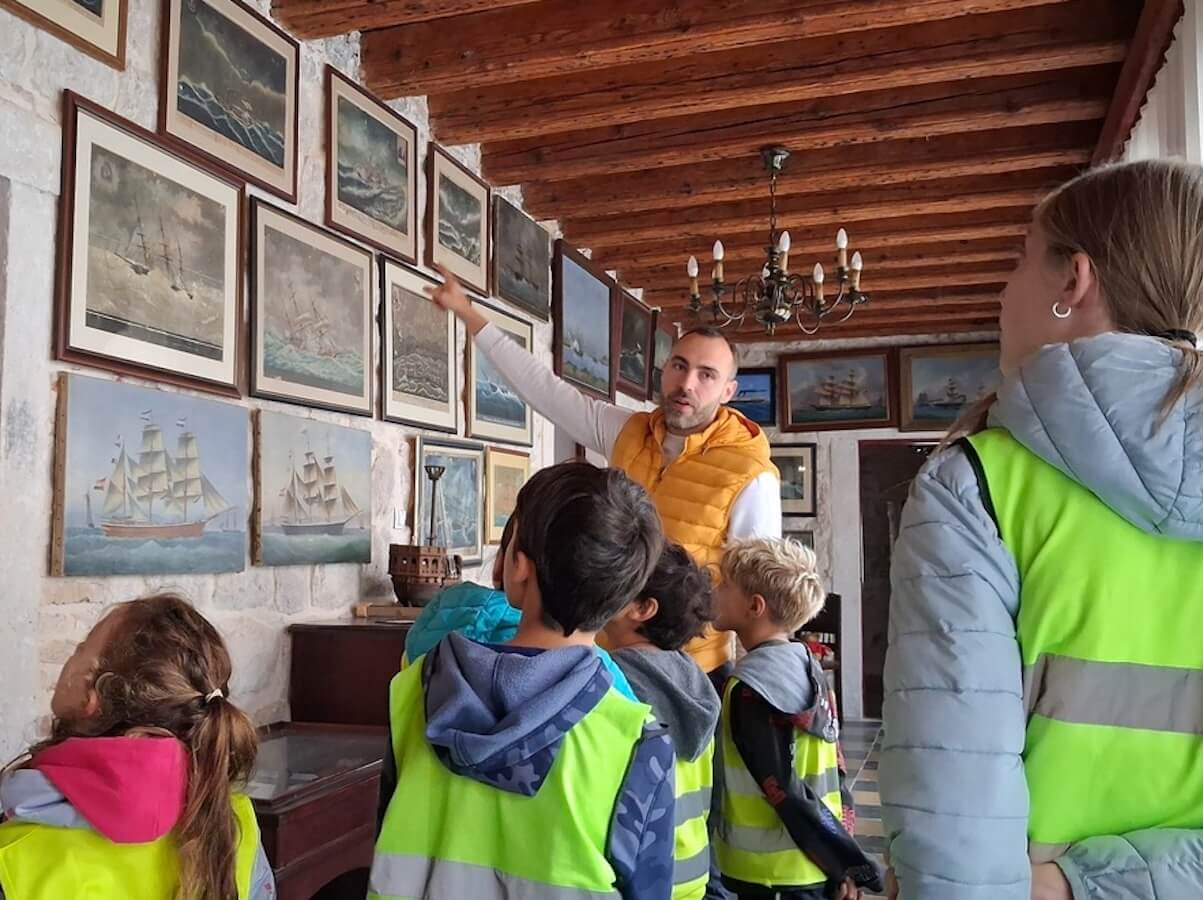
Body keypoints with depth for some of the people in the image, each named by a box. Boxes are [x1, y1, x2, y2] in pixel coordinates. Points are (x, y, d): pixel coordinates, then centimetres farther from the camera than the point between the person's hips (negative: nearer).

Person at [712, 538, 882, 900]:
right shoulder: (809, 668, 5)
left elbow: (785, 792, -20)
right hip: (816, 868, 8)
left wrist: (848, 864, -12)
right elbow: (834, 771, 7)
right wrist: (844, 862, 10)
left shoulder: (750, 688, -19)